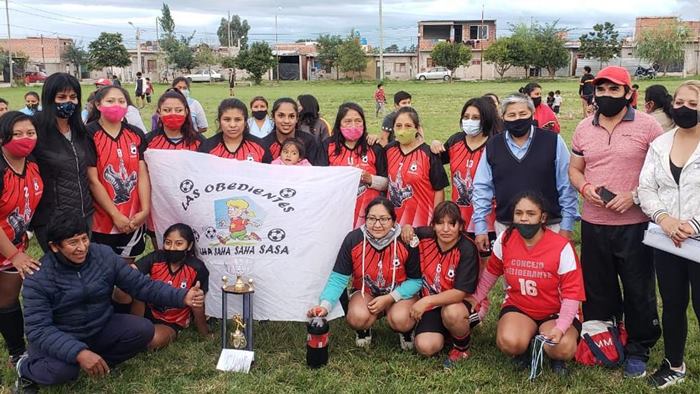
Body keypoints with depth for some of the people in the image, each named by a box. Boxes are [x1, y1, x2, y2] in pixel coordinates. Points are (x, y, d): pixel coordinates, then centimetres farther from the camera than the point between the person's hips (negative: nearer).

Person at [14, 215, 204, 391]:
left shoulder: (104, 255, -10)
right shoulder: (38, 278, -21)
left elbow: (142, 284, -8)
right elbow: (38, 329, -26)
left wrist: (182, 297, -23)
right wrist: (79, 352, -42)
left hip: (100, 329, 4)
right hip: (59, 338, -3)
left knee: (143, 330, -18)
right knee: (63, 370, -34)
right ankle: (26, 368, 0)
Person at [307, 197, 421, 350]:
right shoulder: (353, 239, -18)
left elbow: (416, 280, -9)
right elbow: (338, 278, -16)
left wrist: (389, 298, -21)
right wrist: (325, 305, -32)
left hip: (399, 293, -1)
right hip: (365, 292, 1)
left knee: (400, 320, -33)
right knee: (357, 317, -31)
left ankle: (406, 330, 7)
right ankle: (364, 329, 8)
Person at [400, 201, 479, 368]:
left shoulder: (467, 250, -22)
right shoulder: (425, 237, -9)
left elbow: (460, 293, -26)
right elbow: (407, 232, 14)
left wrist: (426, 301, -29)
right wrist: (406, 229, -10)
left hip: (460, 304, -3)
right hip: (430, 305, 4)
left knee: (451, 312, -38)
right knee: (425, 347, -19)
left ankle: (462, 347, -5)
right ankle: (444, 333, 17)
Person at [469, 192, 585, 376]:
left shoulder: (562, 247, -18)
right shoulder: (505, 240, -8)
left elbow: (572, 294, -16)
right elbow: (491, 272, 11)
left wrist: (560, 328, -28)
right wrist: (475, 300, 13)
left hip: (555, 312, -2)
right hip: (517, 308, 2)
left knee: (563, 348, -32)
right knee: (509, 343, -31)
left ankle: (555, 356, 7)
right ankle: (523, 349, 8)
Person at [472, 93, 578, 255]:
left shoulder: (553, 141, -3)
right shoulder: (492, 146, 4)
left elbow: (566, 186, -1)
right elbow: (482, 188, 6)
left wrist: (567, 225, -2)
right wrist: (480, 227, 3)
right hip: (505, 228, 2)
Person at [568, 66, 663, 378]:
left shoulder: (647, 126, -6)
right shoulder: (584, 128, 7)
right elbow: (574, 169, 13)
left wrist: (634, 195, -17)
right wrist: (585, 187, -8)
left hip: (635, 225, -4)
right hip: (593, 224, 4)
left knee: (638, 291, 7)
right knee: (597, 288, 15)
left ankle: (638, 350, 24)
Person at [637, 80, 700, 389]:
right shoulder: (659, 144, 7)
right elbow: (646, 188, 2)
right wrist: (664, 218, -14)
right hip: (666, 240, 4)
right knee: (672, 305, 15)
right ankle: (674, 366, 33)